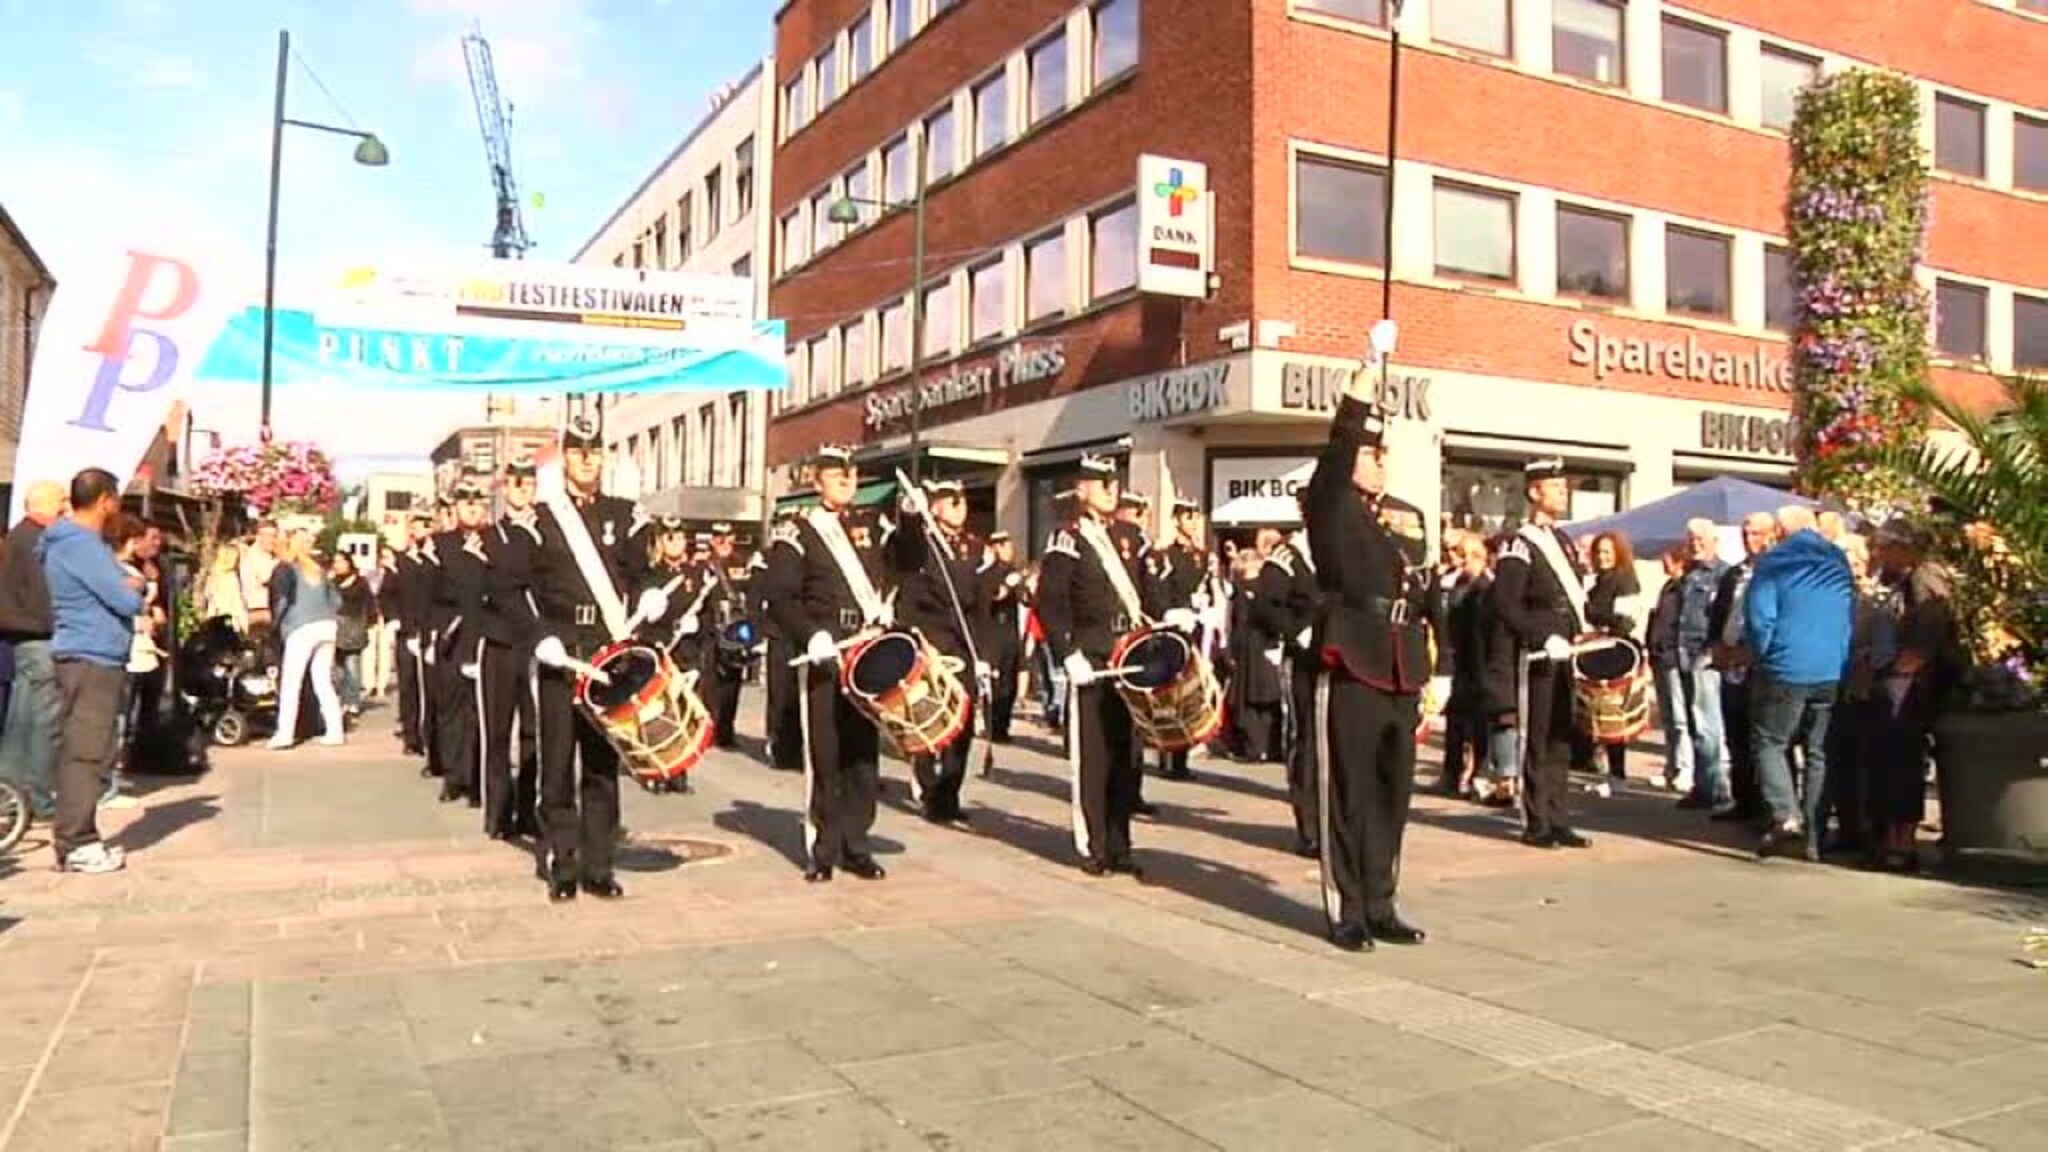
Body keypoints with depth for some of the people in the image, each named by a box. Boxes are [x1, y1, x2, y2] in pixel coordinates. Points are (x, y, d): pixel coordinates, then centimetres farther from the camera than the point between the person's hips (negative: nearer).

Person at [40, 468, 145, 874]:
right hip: (91, 659, -11)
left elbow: (120, 585, 18)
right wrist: (134, 589, 2)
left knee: (83, 752, 13)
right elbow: (127, 600, -19)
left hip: (95, 658, 11)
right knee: (86, 753, -9)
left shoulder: (83, 541, 17)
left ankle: (75, 838, 19)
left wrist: (127, 585, -4)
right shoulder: (80, 544, -15)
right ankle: (76, 844, -8)